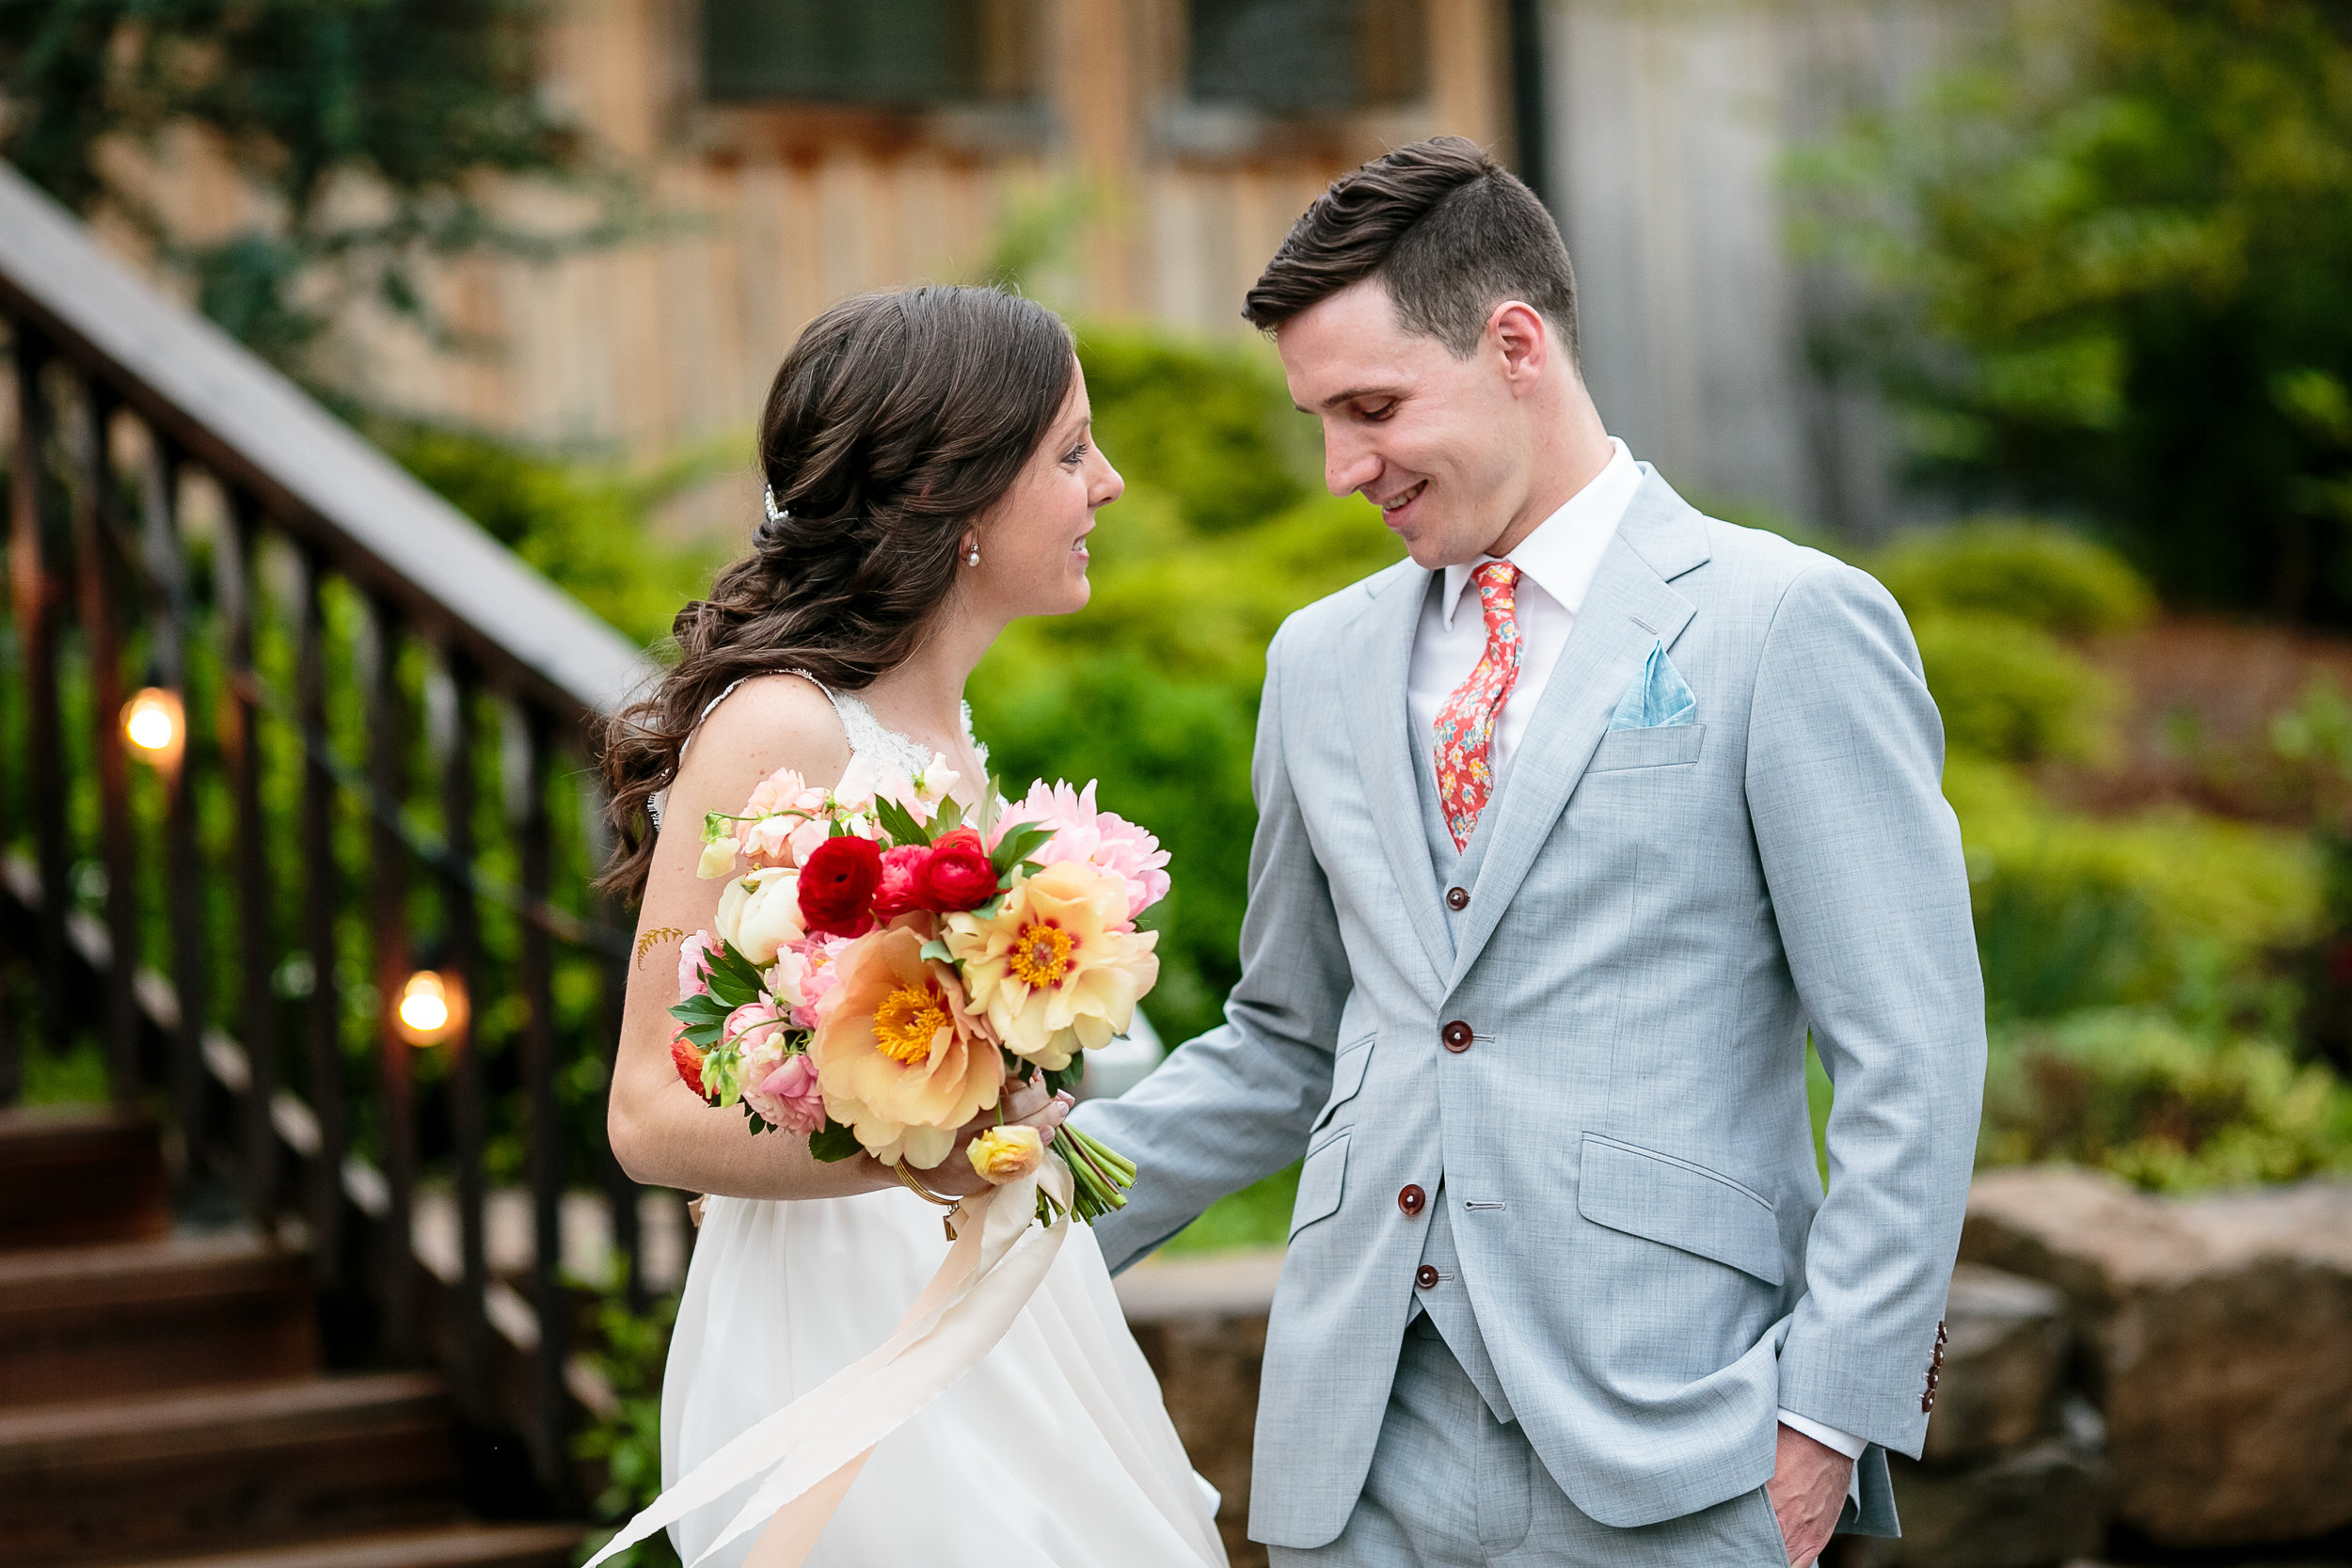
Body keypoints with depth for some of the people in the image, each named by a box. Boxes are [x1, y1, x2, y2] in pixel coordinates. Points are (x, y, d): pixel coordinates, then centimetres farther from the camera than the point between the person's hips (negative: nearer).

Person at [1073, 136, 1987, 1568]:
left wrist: (1829, 1415, -11)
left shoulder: (1790, 625, -4)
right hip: (1365, 1449, 5)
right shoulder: (1323, 659, 14)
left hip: (1660, 1450, -5)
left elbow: (1912, 1058, -6)